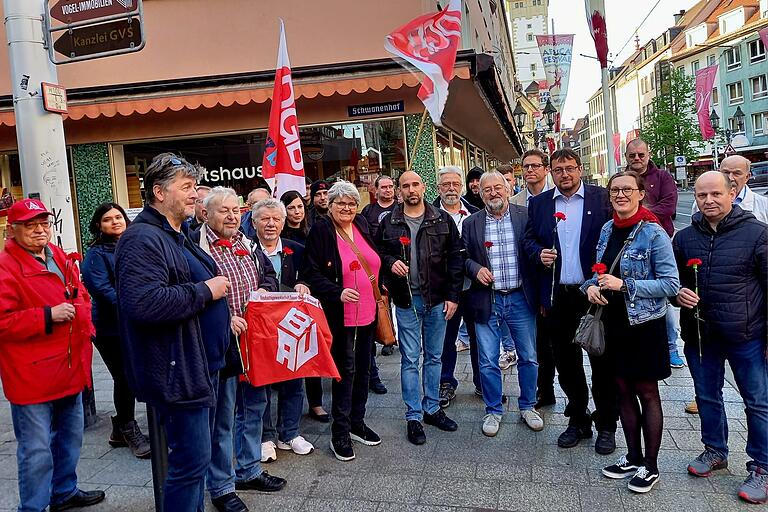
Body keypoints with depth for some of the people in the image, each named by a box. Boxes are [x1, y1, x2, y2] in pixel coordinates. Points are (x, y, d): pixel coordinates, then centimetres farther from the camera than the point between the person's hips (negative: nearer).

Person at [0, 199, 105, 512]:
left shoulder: (61, 259, 11)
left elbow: (81, 296, 23)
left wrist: (83, 322, 7)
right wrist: (47, 316, -23)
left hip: (71, 368, 8)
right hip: (32, 376, -8)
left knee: (70, 439, 21)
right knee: (37, 451, 0)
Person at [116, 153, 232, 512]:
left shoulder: (178, 236, 17)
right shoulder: (143, 239, -17)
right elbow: (144, 303, -32)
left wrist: (222, 302, 16)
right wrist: (205, 291, -21)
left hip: (200, 365, 11)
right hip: (177, 372, -10)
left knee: (196, 456, 20)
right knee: (192, 460, -3)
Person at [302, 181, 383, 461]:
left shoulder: (362, 225, 6)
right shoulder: (320, 230, -11)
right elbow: (311, 273, -14)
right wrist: (338, 293, -26)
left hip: (367, 312, 6)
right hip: (340, 315, -6)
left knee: (362, 367, 15)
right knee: (345, 370, 1)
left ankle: (357, 422, 31)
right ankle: (340, 432, 15)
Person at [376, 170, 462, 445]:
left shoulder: (443, 220, 2)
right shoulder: (388, 223, 1)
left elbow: (455, 258, 2)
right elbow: (377, 253, 10)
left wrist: (453, 295, -3)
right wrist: (390, 263, -12)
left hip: (438, 300, 1)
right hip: (407, 301, -1)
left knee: (434, 357, 13)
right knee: (410, 360, 4)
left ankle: (432, 408, 28)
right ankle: (413, 416, 16)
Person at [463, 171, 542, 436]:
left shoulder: (526, 216, 0)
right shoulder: (471, 223, 3)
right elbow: (463, 257, 8)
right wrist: (476, 269, -13)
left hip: (521, 298, 0)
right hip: (487, 300, 0)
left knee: (529, 357, 12)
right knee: (488, 362, 6)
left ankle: (527, 406, 32)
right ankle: (493, 411, 25)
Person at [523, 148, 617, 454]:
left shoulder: (601, 198, -1)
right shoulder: (539, 203, 7)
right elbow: (528, 239, 12)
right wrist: (539, 254, -11)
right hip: (558, 296, 3)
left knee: (602, 361, 7)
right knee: (565, 362, 12)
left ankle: (607, 426, 23)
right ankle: (578, 421, 30)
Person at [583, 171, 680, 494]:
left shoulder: (653, 233, -14)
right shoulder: (607, 229, 4)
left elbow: (671, 284, -15)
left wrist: (624, 285, -23)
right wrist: (591, 286, -6)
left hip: (644, 323, -6)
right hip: (614, 322, 6)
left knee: (646, 393, 8)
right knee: (624, 390, 14)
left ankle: (650, 465, 23)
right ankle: (633, 457, 30)